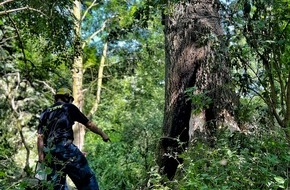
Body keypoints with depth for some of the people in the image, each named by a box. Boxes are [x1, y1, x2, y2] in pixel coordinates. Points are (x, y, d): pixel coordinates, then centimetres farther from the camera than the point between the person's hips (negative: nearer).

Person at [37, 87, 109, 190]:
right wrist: (103, 134, 25)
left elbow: (40, 137, 13)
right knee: (87, 178, 1)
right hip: (65, 148, -6)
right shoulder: (69, 107, 9)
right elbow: (89, 124, 13)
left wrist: (41, 156, 12)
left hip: (50, 154, 6)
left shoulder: (45, 113, 22)